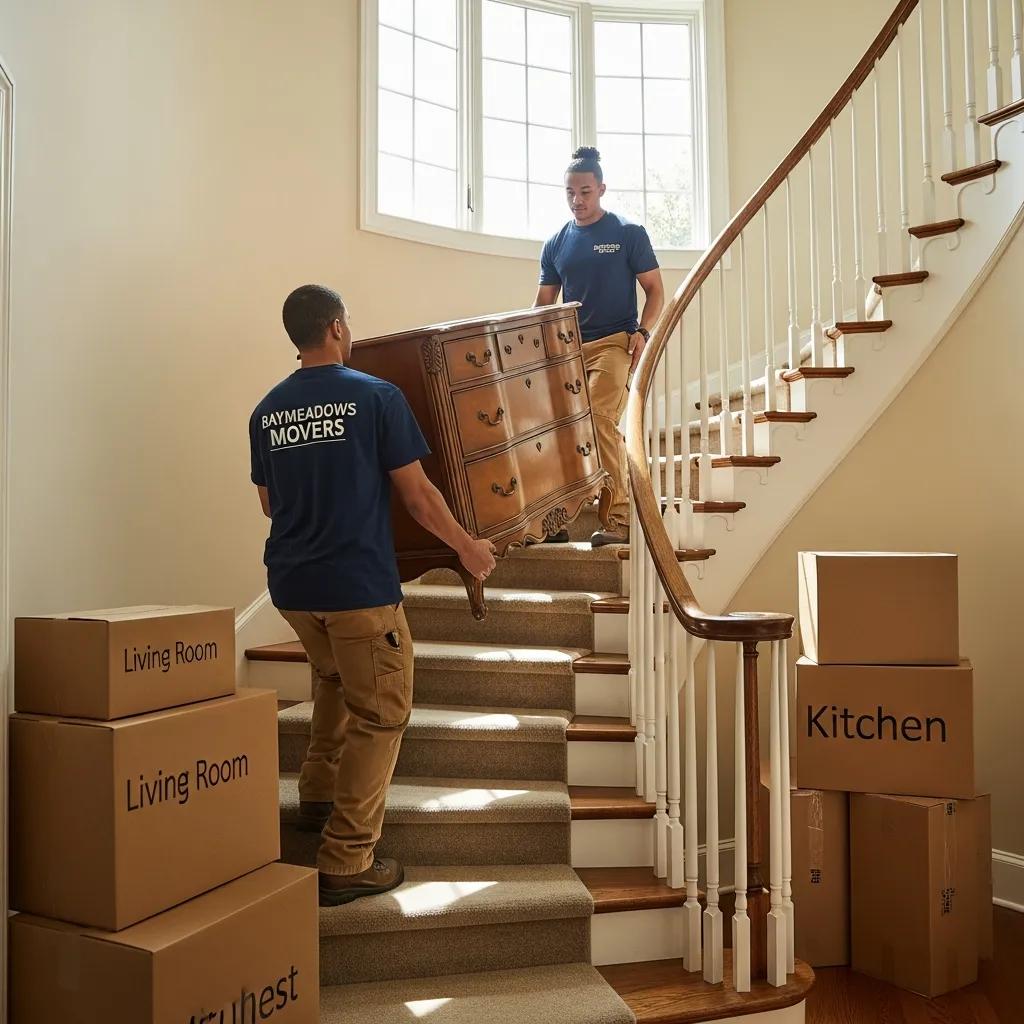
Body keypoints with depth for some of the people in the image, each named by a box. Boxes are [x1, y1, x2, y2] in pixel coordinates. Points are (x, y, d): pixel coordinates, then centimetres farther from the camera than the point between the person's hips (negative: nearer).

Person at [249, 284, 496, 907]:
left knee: (336, 676, 31)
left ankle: (317, 797, 37)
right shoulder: (377, 397, -9)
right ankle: (347, 864, 7)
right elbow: (417, 495, -8)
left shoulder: (267, 411, 6)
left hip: (291, 584, 7)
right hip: (359, 583, -6)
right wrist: (468, 547, 7)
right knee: (380, 714, 5)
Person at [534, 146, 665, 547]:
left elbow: (655, 290, 3)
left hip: (613, 343, -5)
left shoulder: (628, 234, 3)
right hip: (567, 347, 5)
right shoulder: (556, 244, 14)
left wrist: (642, 331, -14)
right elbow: (543, 303, 18)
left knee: (598, 418, -24)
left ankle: (618, 517, -18)